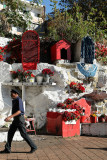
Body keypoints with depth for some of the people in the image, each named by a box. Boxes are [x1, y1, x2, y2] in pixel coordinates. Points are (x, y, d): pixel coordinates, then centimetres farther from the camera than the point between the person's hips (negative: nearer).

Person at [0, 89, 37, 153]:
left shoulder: (19, 100, -15)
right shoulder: (14, 101, 16)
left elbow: (19, 111, -25)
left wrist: (10, 117, -32)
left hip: (19, 119, -9)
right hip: (16, 119, 10)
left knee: (24, 134, -5)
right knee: (10, 133, 5)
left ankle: (33, 147, 5)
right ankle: (7, 149, 9)